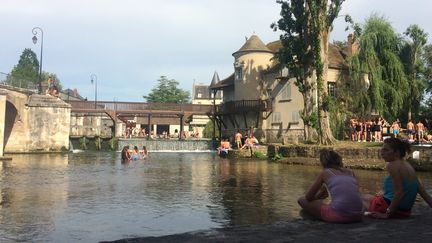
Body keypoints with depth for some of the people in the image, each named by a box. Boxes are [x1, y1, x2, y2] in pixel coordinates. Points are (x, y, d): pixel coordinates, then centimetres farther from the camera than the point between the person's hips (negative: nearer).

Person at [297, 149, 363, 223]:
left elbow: (308, 197, 15)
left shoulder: (325, 173, 11)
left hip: (338, 215, -5)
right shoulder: (350, 172, 20)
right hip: (357, 216, 5)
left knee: (302, 200, 14)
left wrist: (318, 196, 37)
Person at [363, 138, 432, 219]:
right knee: (380, 195, 35)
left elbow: (399, 192, -23)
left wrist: (387, 214, -19)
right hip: (405, 212, 8)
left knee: (365, 197, 20)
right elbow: (423, 192, 9)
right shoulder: (409, 166, 10)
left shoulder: (392, 165, -15)